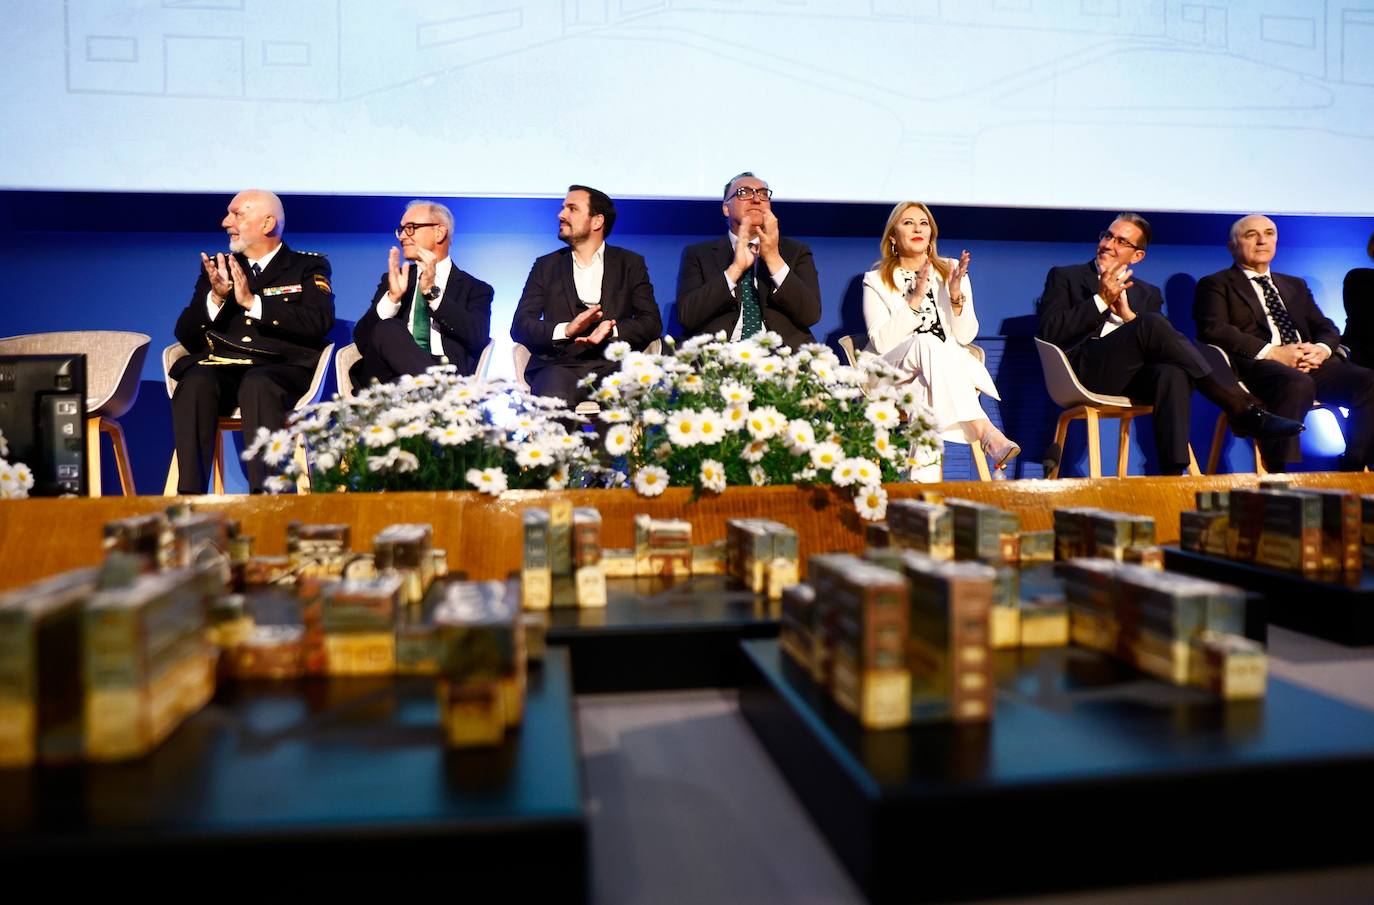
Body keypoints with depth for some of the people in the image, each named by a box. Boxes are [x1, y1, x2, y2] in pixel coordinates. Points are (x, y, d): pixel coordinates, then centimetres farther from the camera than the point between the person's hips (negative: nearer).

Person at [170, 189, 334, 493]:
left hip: (281, 368, -3)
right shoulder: (217, 267, 23)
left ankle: (263, 494, -40)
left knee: (257, 384, -37)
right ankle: (189, 494, -32)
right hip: (219, 368, 3)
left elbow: (319, 323, -7)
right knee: (194, 383, -31)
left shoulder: (308, 267, 13)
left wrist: (252, 302, -12)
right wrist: (216, 298, -3)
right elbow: (187, 336, 15)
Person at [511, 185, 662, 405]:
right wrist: (566, 329, -11)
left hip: (612, 364, 0)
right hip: (560, 364, 0)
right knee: (553, 400, -36)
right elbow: (519, 326, 8)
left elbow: (652, 323, 6)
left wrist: (612, 330, -14)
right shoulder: (546, 266, 19)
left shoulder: (630, 263, 17)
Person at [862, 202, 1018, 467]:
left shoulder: (951, 270, 12)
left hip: (952, 368, 2)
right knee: (927, 342, -34)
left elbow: (965, 336, 4)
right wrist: (915, 298, -17)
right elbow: (881, 343, -8)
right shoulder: (876, 280, 6)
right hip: (896, 374, -2)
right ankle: (987, 434, -43)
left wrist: (956, 296, -12)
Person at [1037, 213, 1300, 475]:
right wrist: (1101, 300, -6)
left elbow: (1162, 342, 11)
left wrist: (1128, 315, -4)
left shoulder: (1148, 294, 28)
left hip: (1134, 374, 4)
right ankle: (1242, 409, -25)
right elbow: (1049, 332, 1)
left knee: (1173, 373, -33)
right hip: (1086, 370, -4)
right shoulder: (1064, 277, 18)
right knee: (1152, 324, -30)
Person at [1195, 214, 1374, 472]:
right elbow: (1213, 330, -6)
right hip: (1257, 365, -6)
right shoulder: (1216, 284, 12)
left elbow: (1326, 327, 25)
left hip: (1310, 364, 6)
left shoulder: (1296, 285, 33)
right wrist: (1272, 352, -16)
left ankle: (1351, 471, -16)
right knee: (1297, 384, -38)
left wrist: (1321, 349, -2)